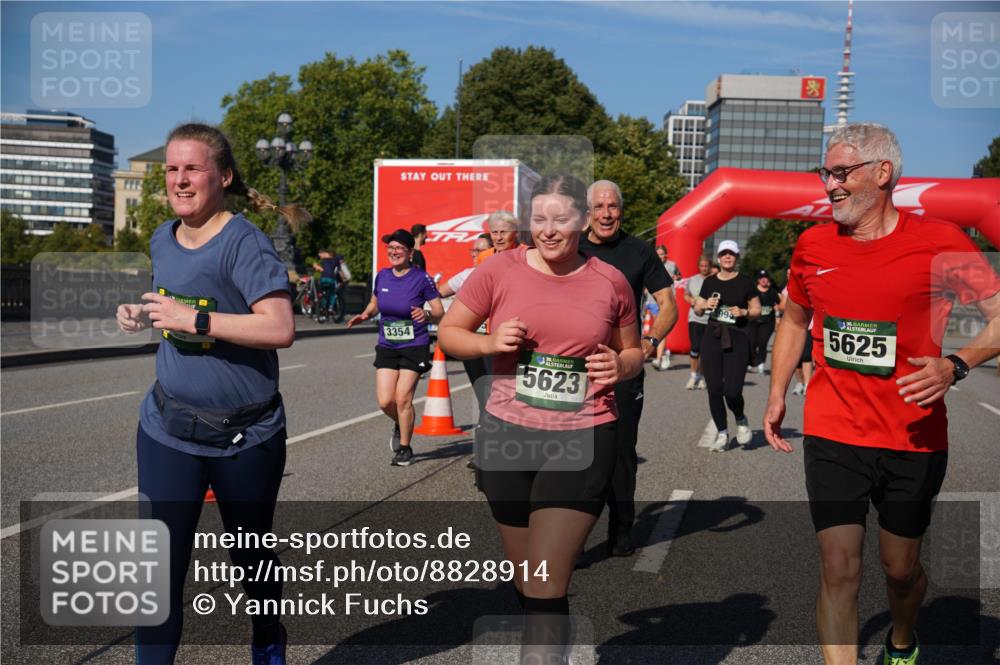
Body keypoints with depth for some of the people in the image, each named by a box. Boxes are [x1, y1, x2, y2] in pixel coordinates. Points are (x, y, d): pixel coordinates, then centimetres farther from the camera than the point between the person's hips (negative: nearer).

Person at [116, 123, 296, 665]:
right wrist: (142, 315, 3)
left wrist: (194, 319, -27)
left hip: (246, 436, -4)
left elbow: (280, 329, -27)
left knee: (250, 555, 17)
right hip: (168, 431, 4)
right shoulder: (162, 241, 5)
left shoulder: (243, 243, -16)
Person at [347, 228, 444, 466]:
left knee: (403, 398, -6)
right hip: (386, 346, 4)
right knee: (385, 401, -3)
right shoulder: (382, 276, 3)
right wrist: (364, 315, -1)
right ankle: (400, 426, 32)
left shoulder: (421, 278, -10)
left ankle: (404, 448, 15)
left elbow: (440, 313, -8)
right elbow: (374, 304, 19)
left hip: (414, 346, -4)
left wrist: (426, 315, -29)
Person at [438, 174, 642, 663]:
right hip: (507, 437, 2)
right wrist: (488, 342, -15)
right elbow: (448, 332, 4)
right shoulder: (500, 270, -2)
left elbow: (633, 352, 14)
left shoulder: (610, 282, 0)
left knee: (547, 585, -8)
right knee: (524, 573, 19)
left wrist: (621, 367, -9)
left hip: (583, 441, -2)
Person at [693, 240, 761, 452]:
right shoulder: (709, 282, 10)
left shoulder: (745, 282, 2)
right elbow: (697, 309, 16)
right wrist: (705, 305, -5)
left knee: (732, 391, -12)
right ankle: (722, 434, 16)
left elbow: (757, 310, 7)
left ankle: (741, 420, 21)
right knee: (714, 389, 1)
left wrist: (743, 312, -13)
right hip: (712, 338, 3)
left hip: (737, 339, -3)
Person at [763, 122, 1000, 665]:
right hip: (831, 435, 1)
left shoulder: (939, 242, -8)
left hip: (914, 438, -1)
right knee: (838, 570, -4)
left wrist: (955, 366, -22)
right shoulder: (812, 245, 3)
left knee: (901, 566, 16)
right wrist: (776, 396, 12)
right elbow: (794, 321, 19)